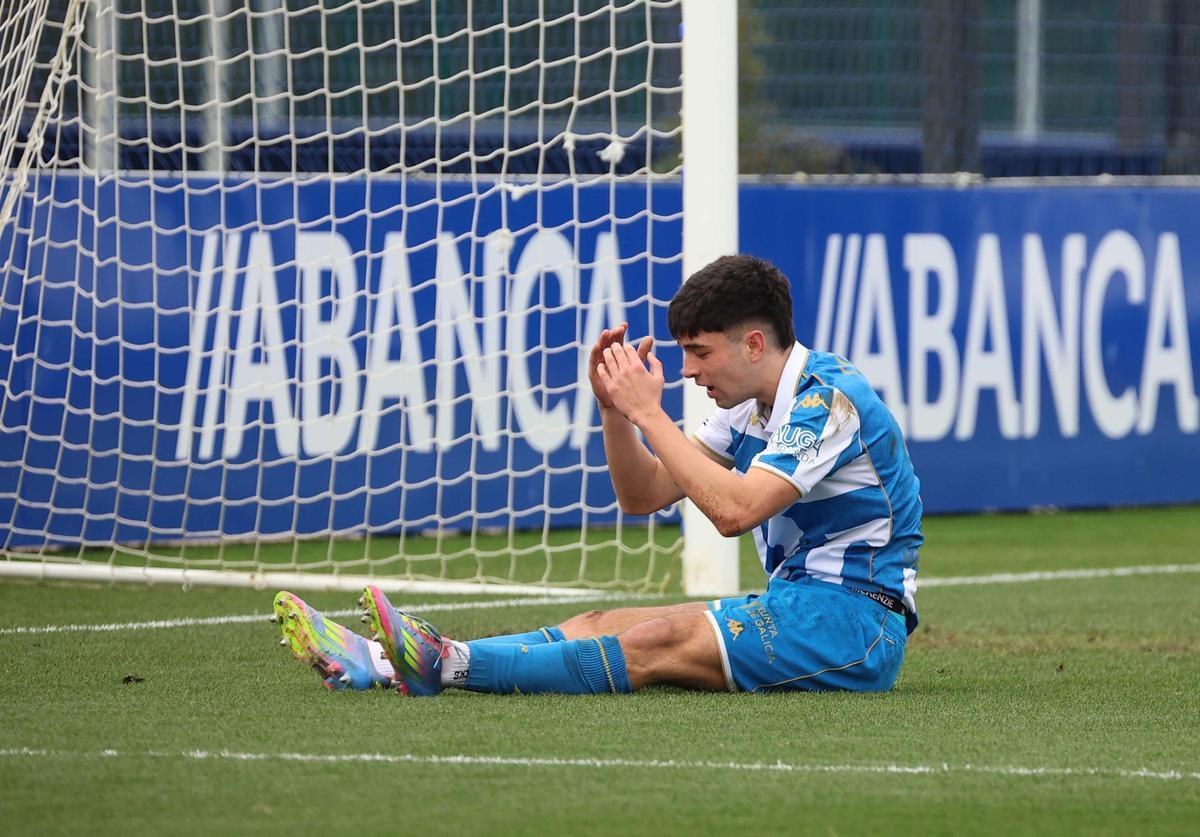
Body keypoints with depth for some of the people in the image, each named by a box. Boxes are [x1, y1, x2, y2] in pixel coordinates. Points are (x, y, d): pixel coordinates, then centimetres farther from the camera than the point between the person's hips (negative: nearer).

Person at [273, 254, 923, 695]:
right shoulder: (753, 406, 14)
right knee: (599, 626, -7)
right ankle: (379, 663, -20)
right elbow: (643, 496, 15)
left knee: (657, 643, -27)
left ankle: (446, 666, -40)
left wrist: (648, 411, -19)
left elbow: (733, 509, -25)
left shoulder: (829, 398, -15)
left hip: (855, 620, -9)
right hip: (798, 605, 9)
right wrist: (614, 406, -2)